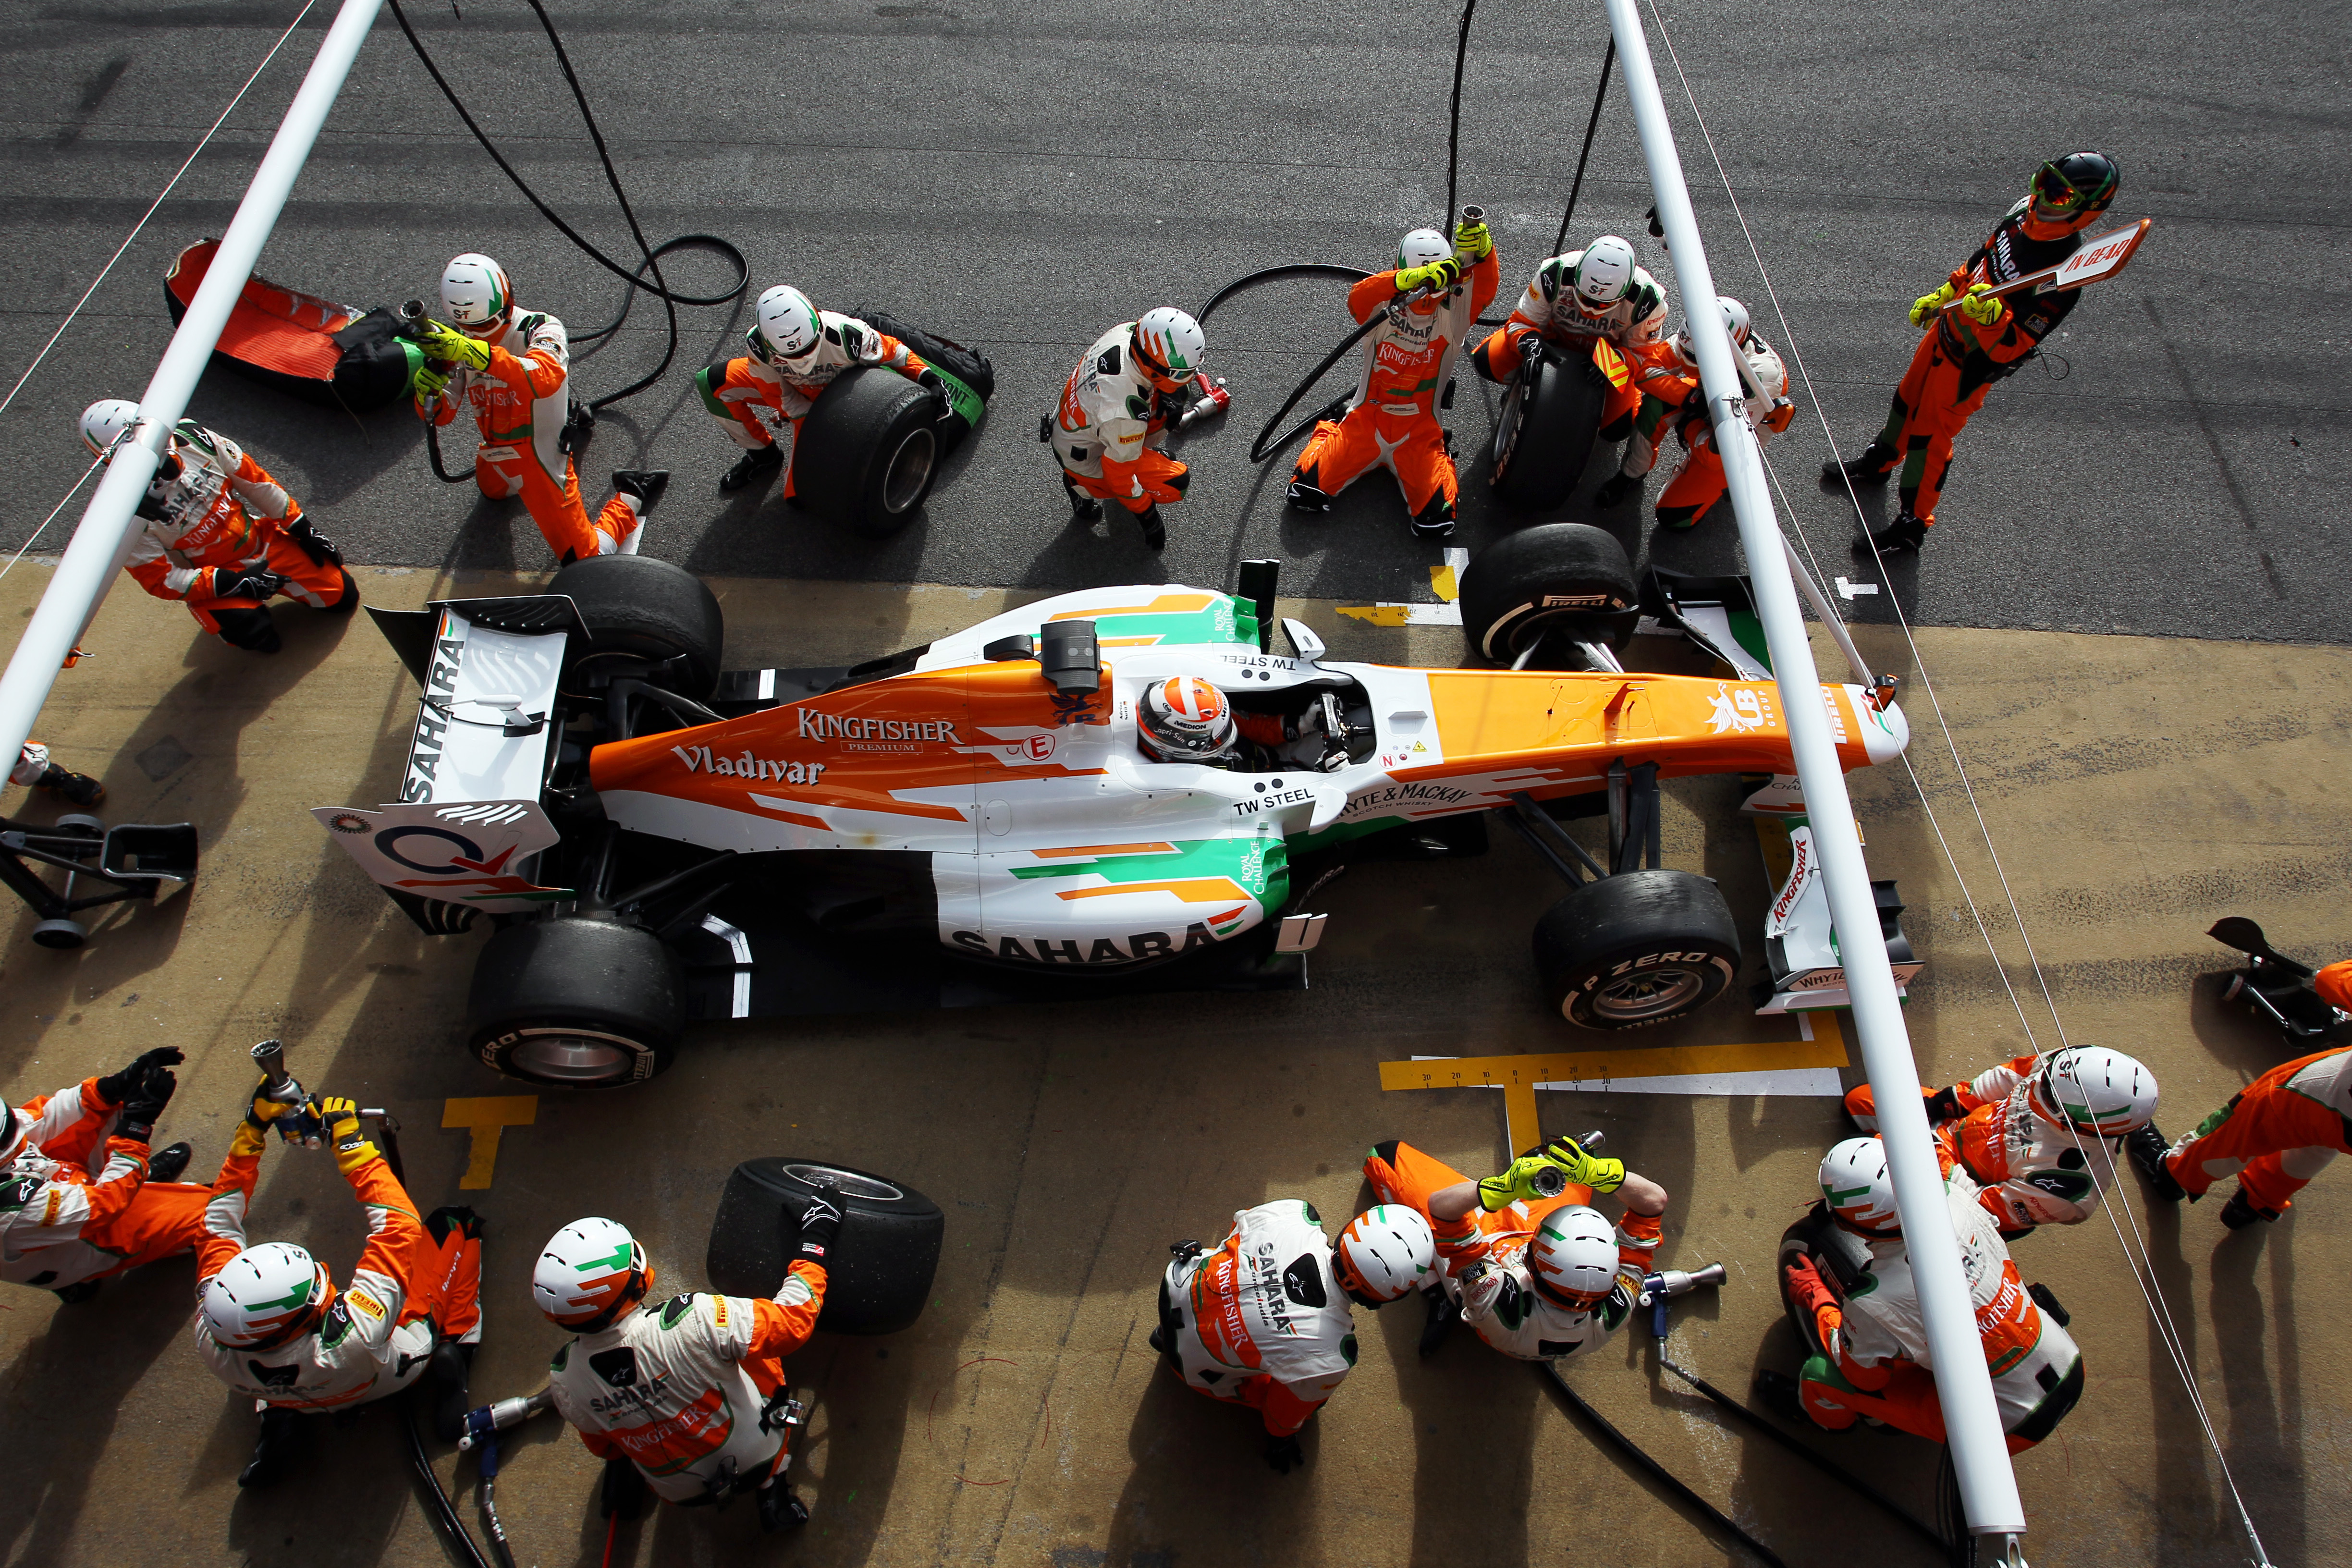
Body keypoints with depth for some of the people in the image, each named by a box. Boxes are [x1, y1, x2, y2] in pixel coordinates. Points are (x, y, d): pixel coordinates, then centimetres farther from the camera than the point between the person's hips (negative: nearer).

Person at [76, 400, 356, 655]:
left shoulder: (193, 440, -16)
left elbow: (254, 481, -2)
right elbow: (161, 581, -18)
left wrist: (304, 530, 1)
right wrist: (234, 583, -25)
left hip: (262, 537, 4)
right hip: (209, 581, -4)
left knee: (342, 597, -2)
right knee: (255, 634, -30)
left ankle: (274, 581, 25)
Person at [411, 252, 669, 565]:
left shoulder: (541, 329, -24)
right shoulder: (458, 343, -6)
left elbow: (546, 378, -48)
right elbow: (439, 415, -6)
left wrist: (473, 351, -61)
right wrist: (426, 391, -32)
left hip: (541, 464, -7)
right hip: (495, 459, 7)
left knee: (584, 561, -1)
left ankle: (631, 498, 21)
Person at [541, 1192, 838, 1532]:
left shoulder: (564, 1379, -20)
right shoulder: (689, 1323, -36)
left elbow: (600, 1444, 1)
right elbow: (794, 1319, -26)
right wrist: (815, 1240, -13)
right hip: (755, 1462, -4)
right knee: (761, 1350, 18)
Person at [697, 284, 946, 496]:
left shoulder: (844, 335, -39)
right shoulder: (757, 345, -33)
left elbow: (894, 352, -21)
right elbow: (782, 400, -20)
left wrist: (929, 379, -32)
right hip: (799, 396, 3)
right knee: (713, 383, -16)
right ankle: (762, 454, 5)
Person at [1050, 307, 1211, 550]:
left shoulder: (1128, 330, -24)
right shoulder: (1125, 413, -43)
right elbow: (1119, 473, -27)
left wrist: (1169, 396, -8)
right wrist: (1148, 516, -11)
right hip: (1084, 460, -8)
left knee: (1175, 394, -1)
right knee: (1177, 482, -12)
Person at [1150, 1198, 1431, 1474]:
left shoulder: (1297, 1214, -28)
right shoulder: (1330, 1359, -34)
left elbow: (1243, 1222, -3)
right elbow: (1288, 1408, -12)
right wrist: (1280, 1439, 12)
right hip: (1193, 1357, -4)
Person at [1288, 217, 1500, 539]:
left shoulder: (1453, 315, -3)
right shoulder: (1384, 310, -6)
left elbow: (1484, 288, -21)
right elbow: (1359, 298, -29)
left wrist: (1481, 251, -43)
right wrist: (1405, 281, -48)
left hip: (1419, 430, 0)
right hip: (1368, 417, 0)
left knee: (1437, 523, -17)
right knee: (1306, 493, -12)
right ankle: (1325, 439, 23)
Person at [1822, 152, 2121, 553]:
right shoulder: (2026, 210, -10)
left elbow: (2015, 345, -33)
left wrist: (1991, 317, -50)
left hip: (1974, 361, -8)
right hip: (1947, 328, 8)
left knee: (1930, 433, 2)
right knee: (1909, 400, 25)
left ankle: (1913, 524, 20)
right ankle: (1878, 464, 53)